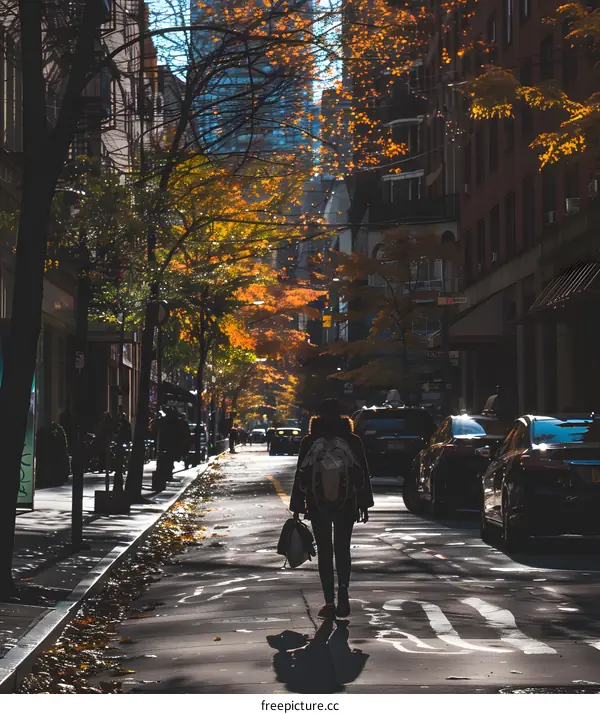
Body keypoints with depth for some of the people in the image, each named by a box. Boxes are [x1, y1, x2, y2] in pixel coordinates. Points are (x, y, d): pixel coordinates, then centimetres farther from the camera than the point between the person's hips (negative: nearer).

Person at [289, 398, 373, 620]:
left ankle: (330, 602, 4)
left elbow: (300, 476, -1)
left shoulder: (309, 442, -2)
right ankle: (343, 590, -14)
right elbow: (364, 474, 2)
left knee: (324, 551, 6)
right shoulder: (353, 441, 0)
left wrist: (297, 507, 4)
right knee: (342, 549, 8)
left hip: (317, 504, 0)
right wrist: (364, 504, 8)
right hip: (346, 503, 0)